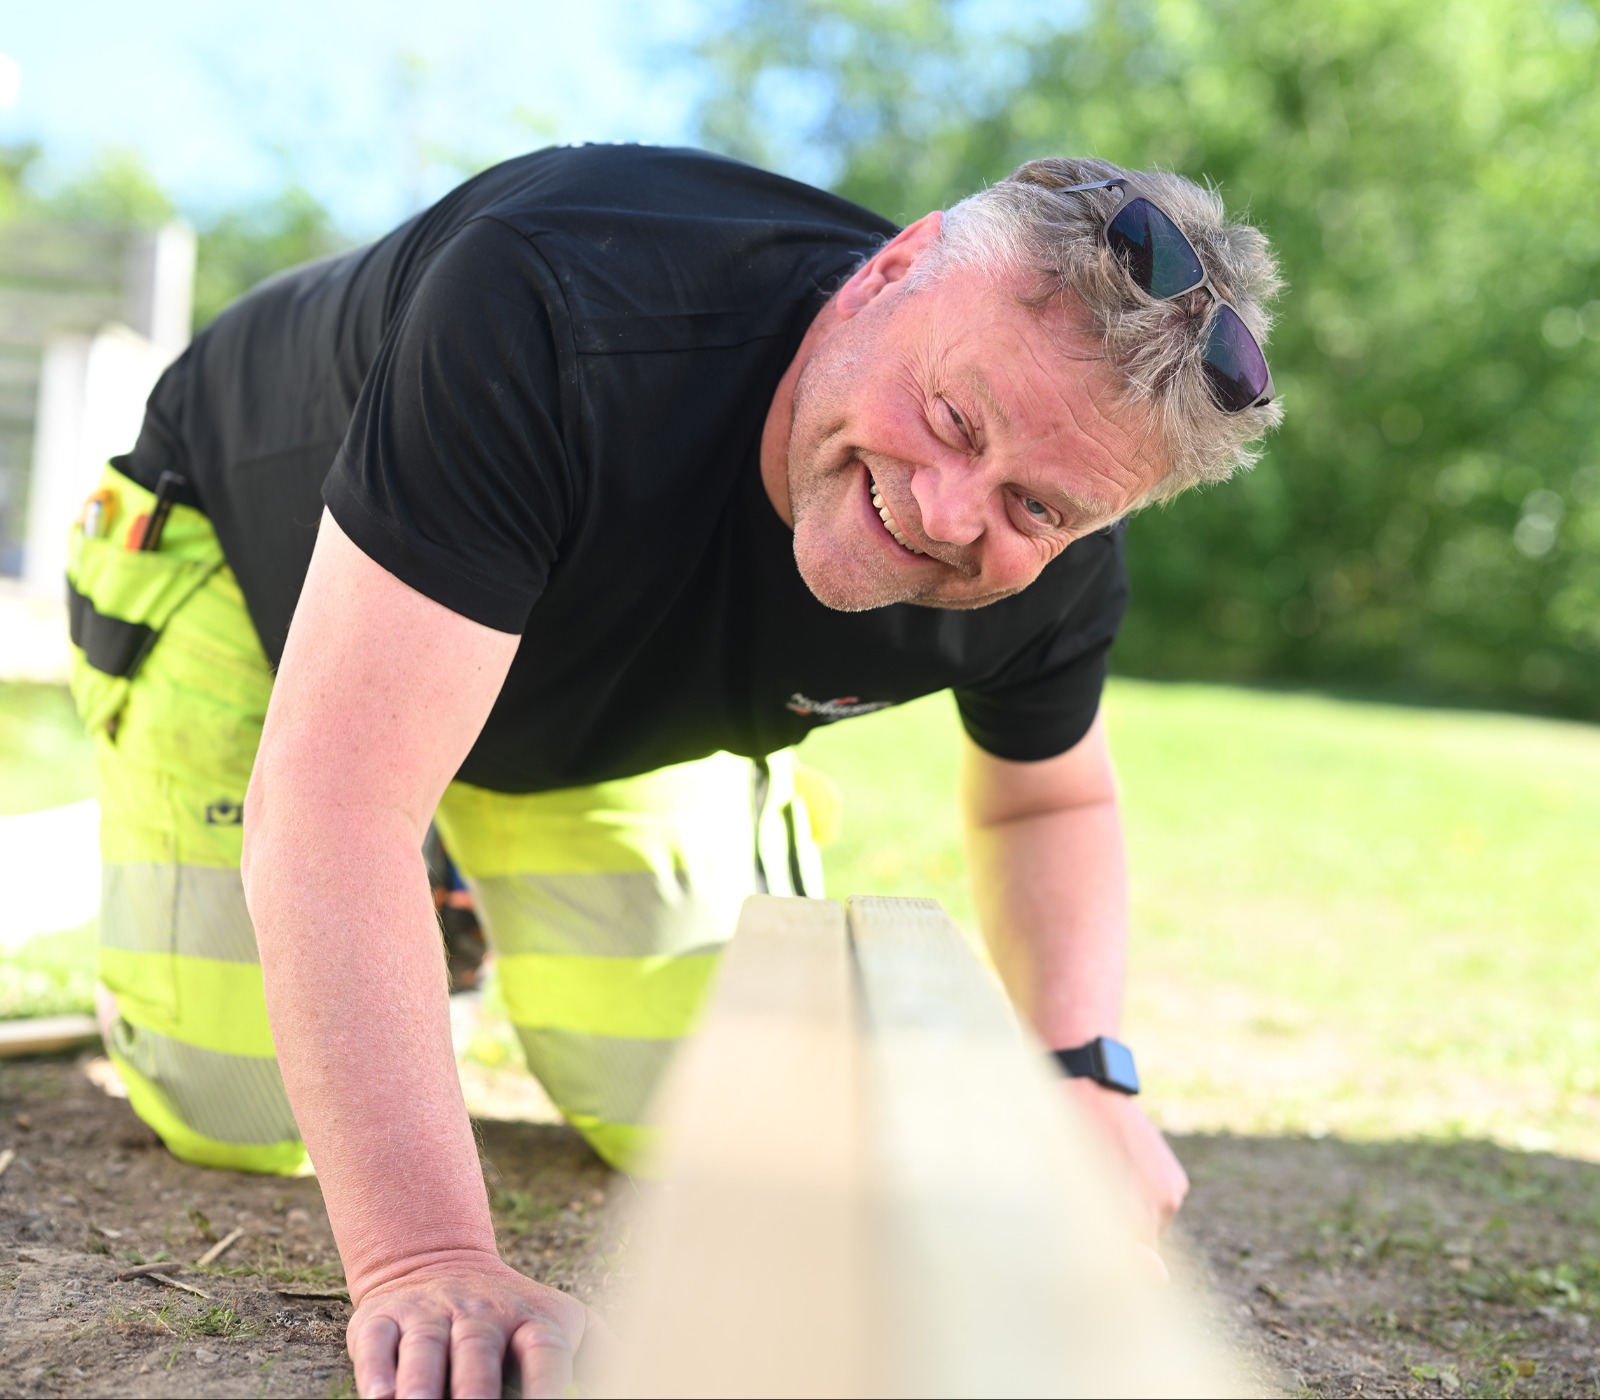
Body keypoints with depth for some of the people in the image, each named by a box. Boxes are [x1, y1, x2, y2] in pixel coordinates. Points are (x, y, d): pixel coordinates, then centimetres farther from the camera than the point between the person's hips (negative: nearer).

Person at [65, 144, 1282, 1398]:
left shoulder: (1047, 577, -26)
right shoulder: (555, 312, -46)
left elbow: (1050, 801, -3)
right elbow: (332, 803, -49)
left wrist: (1084, 1072, -20)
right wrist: (424, 1257, -55)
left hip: (610, 695, 4)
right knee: (230, 1116, -8)